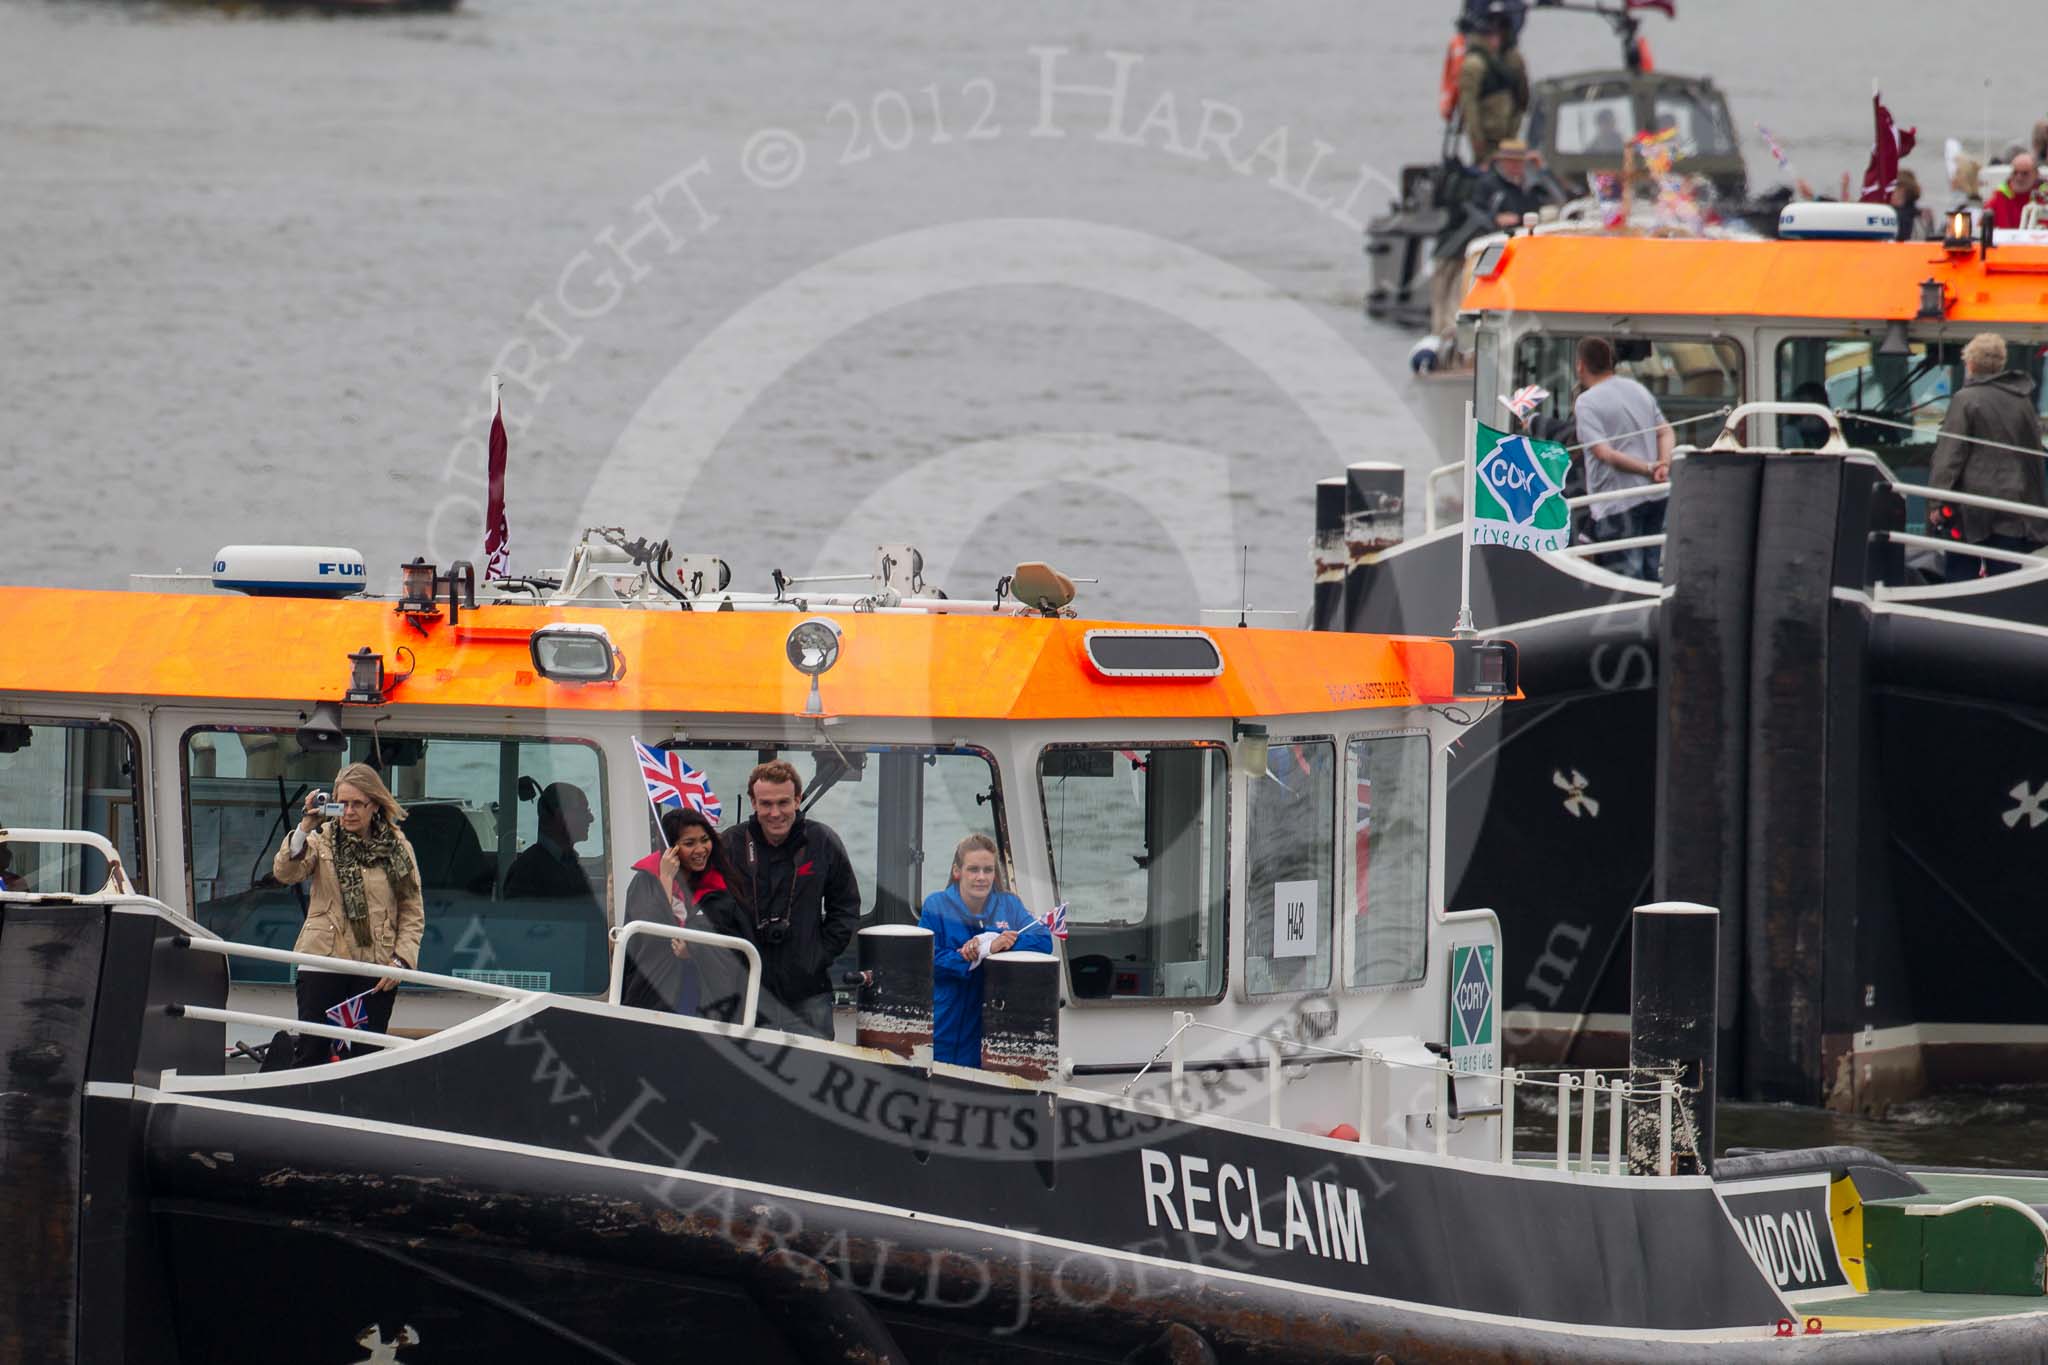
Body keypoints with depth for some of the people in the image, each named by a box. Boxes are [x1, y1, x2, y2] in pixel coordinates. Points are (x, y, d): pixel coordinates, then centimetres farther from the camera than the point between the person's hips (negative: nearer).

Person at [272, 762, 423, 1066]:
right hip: (324, 961, -1)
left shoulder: (397, 849, 5)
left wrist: (401, 960, -4)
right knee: (311, 1051, -3)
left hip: (376, 968, 1)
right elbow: (284, 873, -12)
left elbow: (413, 912, 7)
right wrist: (304, 829, -22)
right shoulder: (323, 839, 4)